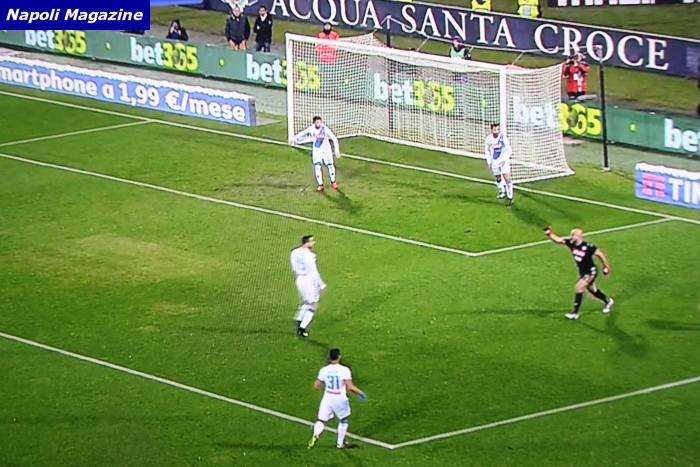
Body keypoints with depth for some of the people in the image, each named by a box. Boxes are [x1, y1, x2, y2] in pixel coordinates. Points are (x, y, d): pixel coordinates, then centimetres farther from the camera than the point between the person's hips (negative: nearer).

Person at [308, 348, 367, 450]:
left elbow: (316, 386, 0)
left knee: (321, 420, 5)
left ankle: (315, 435, -26)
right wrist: (360, 392, -1)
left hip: (327, 399, 1)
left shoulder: (324, 370, -5)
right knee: (343, 420, 23)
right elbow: (350, 387, -18)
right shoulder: (344, 370, -15)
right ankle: (340, 443, 29)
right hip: (340, 399, -1)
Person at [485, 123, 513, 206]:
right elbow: (487, 150, 9)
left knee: (506, 176, -15)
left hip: (503, 159, -4)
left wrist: (505, 159, -19)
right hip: (495, 161, 4)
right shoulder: (488, 139, -8)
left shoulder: (503, 137, -17)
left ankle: (510, 197, -14)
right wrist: (489, 162, 9)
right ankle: (502, 192, 43)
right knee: (498, 177, 16)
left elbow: (509, 150, -9)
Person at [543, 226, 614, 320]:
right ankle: (608, 301, 46)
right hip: (582, 272, 7)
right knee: (592, 290, 20)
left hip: (590, 272, -7)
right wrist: (549, 234, -38)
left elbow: (599, 254, -13)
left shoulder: (588, 247, -27)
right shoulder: (571, 243, -12)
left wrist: (606, 266, -4)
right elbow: (558, 239, -20)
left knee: (579, 287, -17)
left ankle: (575, 312, -8)